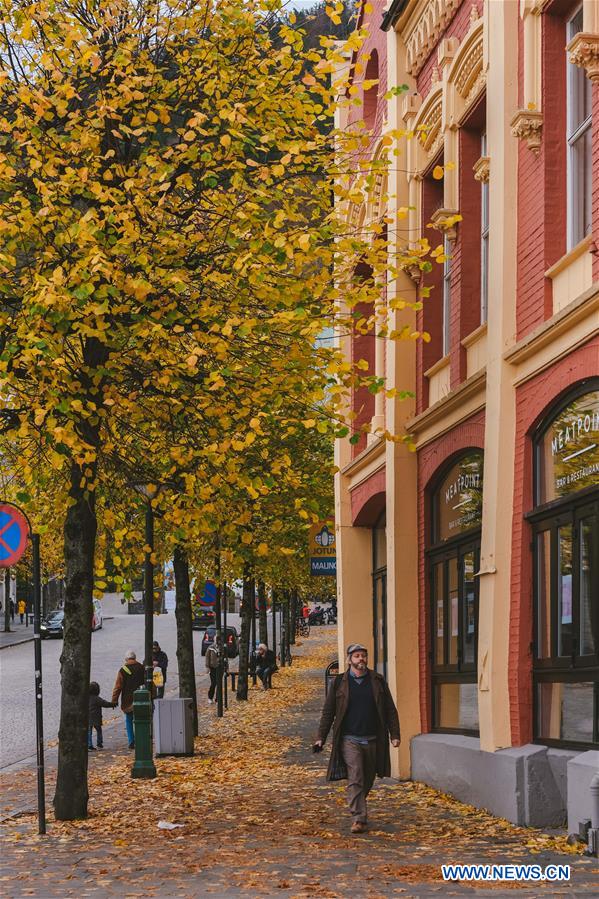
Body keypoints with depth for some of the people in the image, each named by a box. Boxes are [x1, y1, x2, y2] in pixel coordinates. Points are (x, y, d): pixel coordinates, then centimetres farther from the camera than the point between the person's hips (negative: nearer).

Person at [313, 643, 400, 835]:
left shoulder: (378, 681, 7)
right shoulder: (340, 682, 2)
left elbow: (390, 710, 9)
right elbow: (328, 711, 6)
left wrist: (395, 734, 1)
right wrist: (321, 738, 0)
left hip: (372, 741, 3)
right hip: (350, 741, -2)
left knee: (367, 782, 11)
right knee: (355, 779, -14)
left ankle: (356, 810, 33)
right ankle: (359, 819, -16)